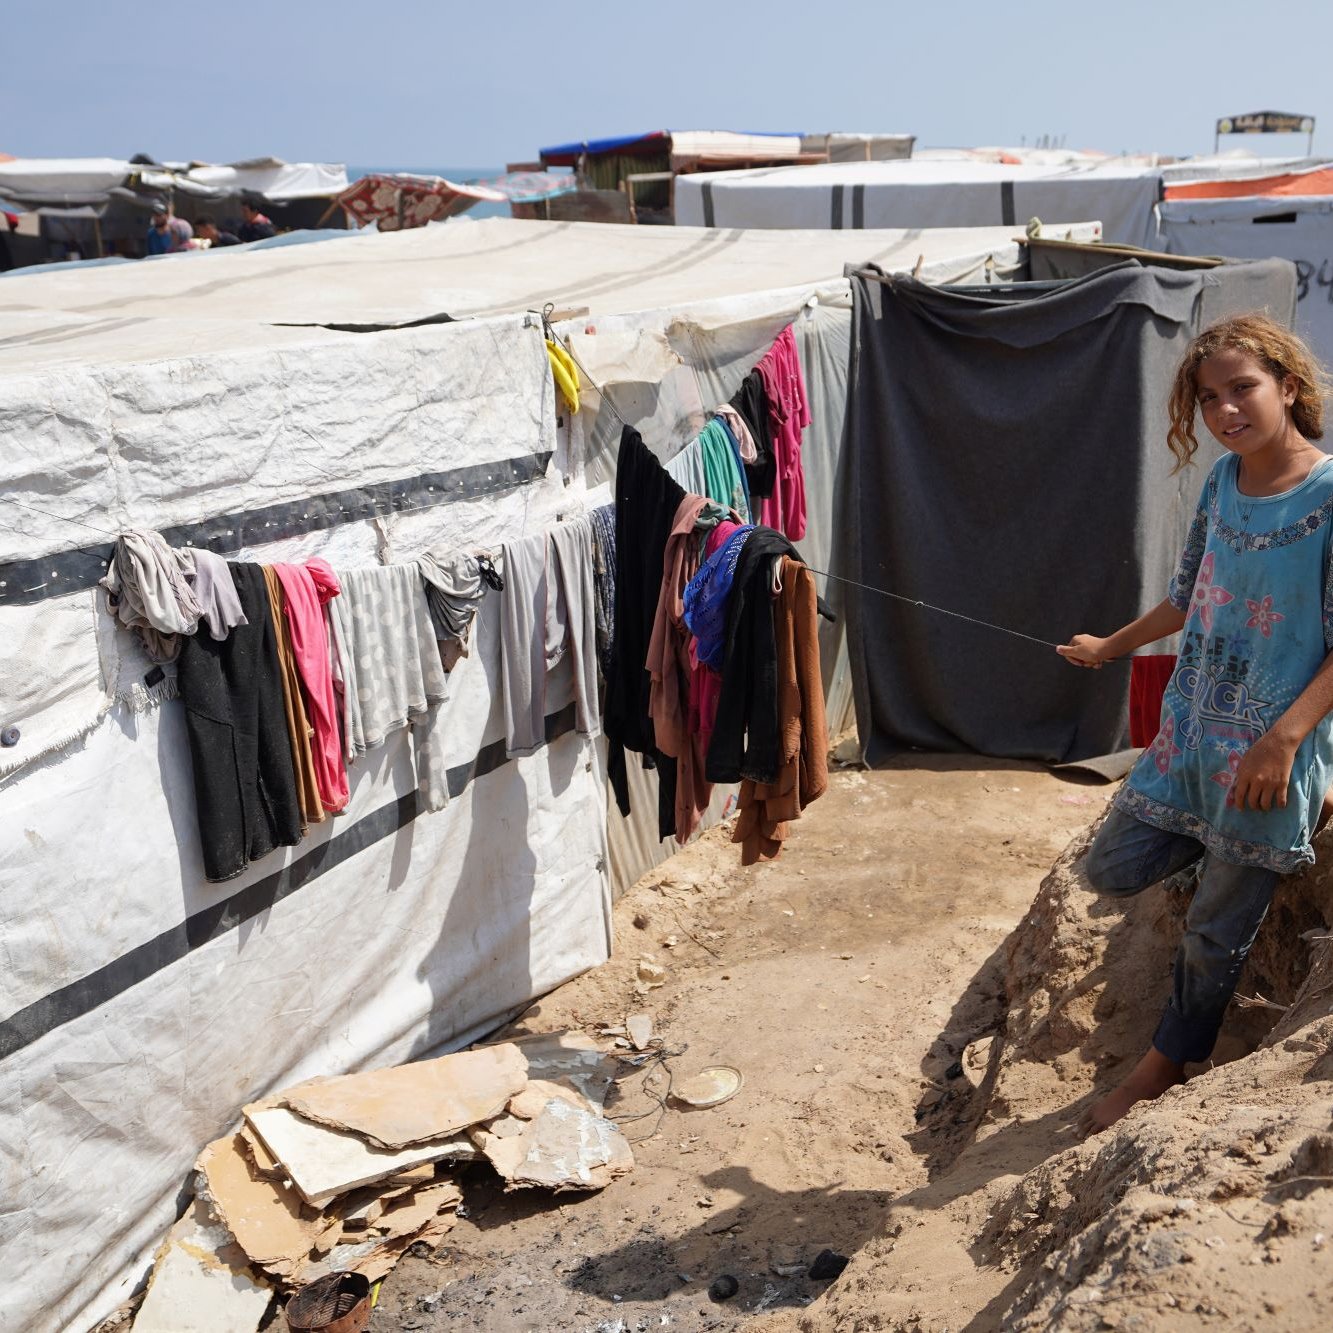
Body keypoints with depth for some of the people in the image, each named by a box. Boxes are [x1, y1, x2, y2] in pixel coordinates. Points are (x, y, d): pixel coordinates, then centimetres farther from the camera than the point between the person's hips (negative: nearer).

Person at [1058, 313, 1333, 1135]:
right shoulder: (1223, 482, 5)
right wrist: (1111, 648, 29)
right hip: (1190, 730, 6)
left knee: (1217, 935, 7)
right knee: (1114, 871, 11)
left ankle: (1166, 1069, 29)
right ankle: (1233, 851, 34)